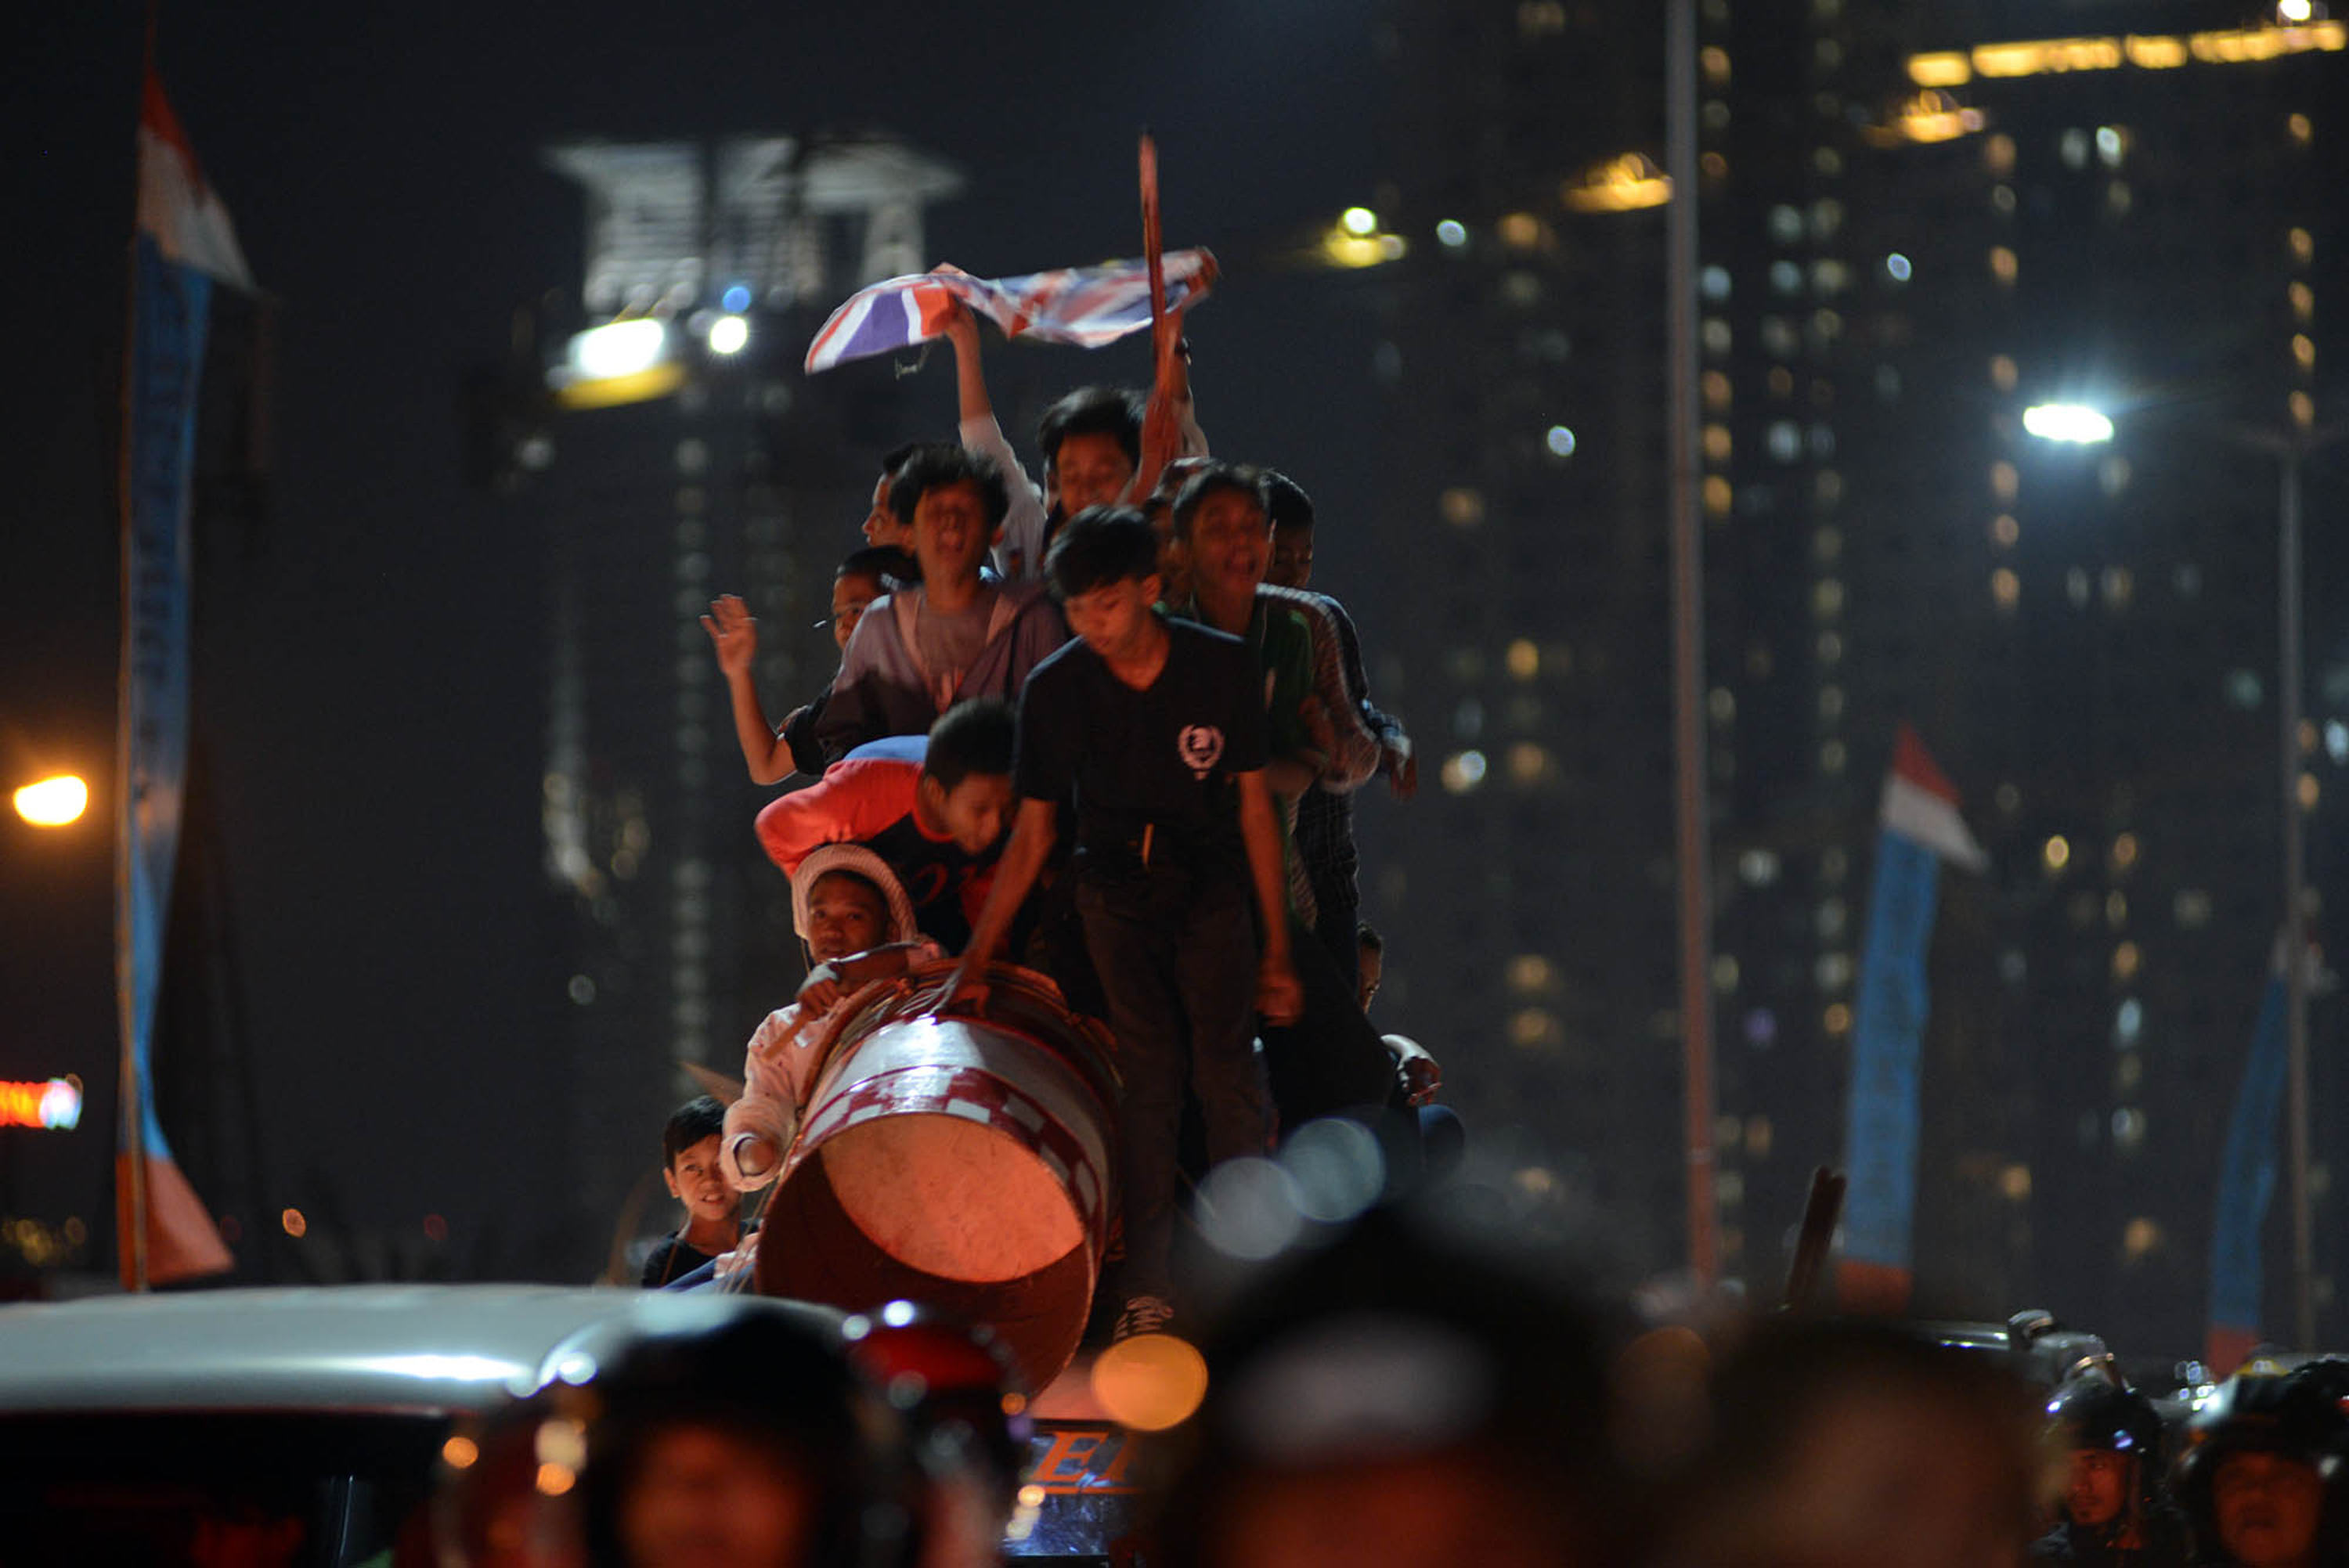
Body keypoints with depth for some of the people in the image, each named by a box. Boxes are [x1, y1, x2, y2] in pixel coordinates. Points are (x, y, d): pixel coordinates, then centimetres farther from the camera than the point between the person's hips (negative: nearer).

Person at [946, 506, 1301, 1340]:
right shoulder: (1055, 690, -7)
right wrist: (977, 956, -5)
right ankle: (1148, 1284, -11)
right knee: (1147, 1074, -12)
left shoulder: (1223, 668, -9)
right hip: (1116, 891, 1)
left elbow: (1254, 804, -2)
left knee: (1225, 1070, -13)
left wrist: (1276, 948, -1)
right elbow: (1033, 831, 0)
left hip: (1211, 887, -1)